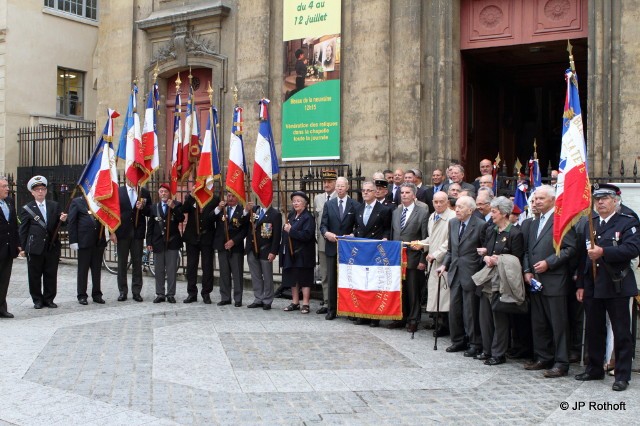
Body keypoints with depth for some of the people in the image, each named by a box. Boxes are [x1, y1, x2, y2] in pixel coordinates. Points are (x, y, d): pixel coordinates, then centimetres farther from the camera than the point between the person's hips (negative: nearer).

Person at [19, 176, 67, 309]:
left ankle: (49, 299, 19)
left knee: (51, 275, 7)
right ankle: (37, 300, 17)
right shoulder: (27, 209, 2)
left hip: (52, 247, 2)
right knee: (34, 276, 5)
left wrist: (63, 220, -10)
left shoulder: (55, 206, 9)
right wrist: (23, 248, -2)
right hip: (35, 248, -2)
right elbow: (23, 230, 3)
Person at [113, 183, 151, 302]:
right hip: (122, 232, -1)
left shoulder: (144, 192, 6)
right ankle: (122, 291, 12)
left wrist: (142, 208, -13)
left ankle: (136, 292, 10)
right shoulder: (118, 191, 2)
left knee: (137, 263, 4)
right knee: (122, 263, 5)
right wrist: (113, 232, -6)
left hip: (138, 232, 1)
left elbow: (150, 212, 8)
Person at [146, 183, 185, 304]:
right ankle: (160, 294, 13)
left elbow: (181, 219, -13)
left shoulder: (177, 205, 1)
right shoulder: (154, 207, 9)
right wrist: (149, 242, 3)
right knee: (159, 270, 6)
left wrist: (173, 207, -23)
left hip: (172, 242, -2)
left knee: (172, 270, 1)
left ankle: (170, 294, 7)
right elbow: (150, 226, 8)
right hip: (158, 242, 2)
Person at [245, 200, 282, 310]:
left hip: (265, 251, -5)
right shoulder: (253, 209, 7)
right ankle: (258, 299, 21)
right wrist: (246, 211, -12)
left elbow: (277, 235, -10)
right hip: (252, 250, 5)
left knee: (267, 277, 5)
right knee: (255, 276, 12)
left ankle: (267, 301, 14)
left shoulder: (275, 214, -7)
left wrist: (273, 252, -15)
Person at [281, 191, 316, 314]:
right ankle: (295, 302, 23)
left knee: (304, 279, 0)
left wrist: (291, 230, -21)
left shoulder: (308, 217, -12)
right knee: (292, 279, 13)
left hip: (303, 255, -7)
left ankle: (305, 304, 6)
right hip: (291, 253, 7)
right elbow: (286, 232, 19)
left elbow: (306, 235, -22)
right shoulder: (291, 215, 11)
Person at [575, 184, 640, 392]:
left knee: (621, 332, 1)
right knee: (593, 331, 13)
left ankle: (622, 375, 9)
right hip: (592, 287, 5)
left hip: (617, 287, -5)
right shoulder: (589, 225, 14)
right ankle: (594, 369, 25)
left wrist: (603, 252, -24)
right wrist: (580, 284, 8)